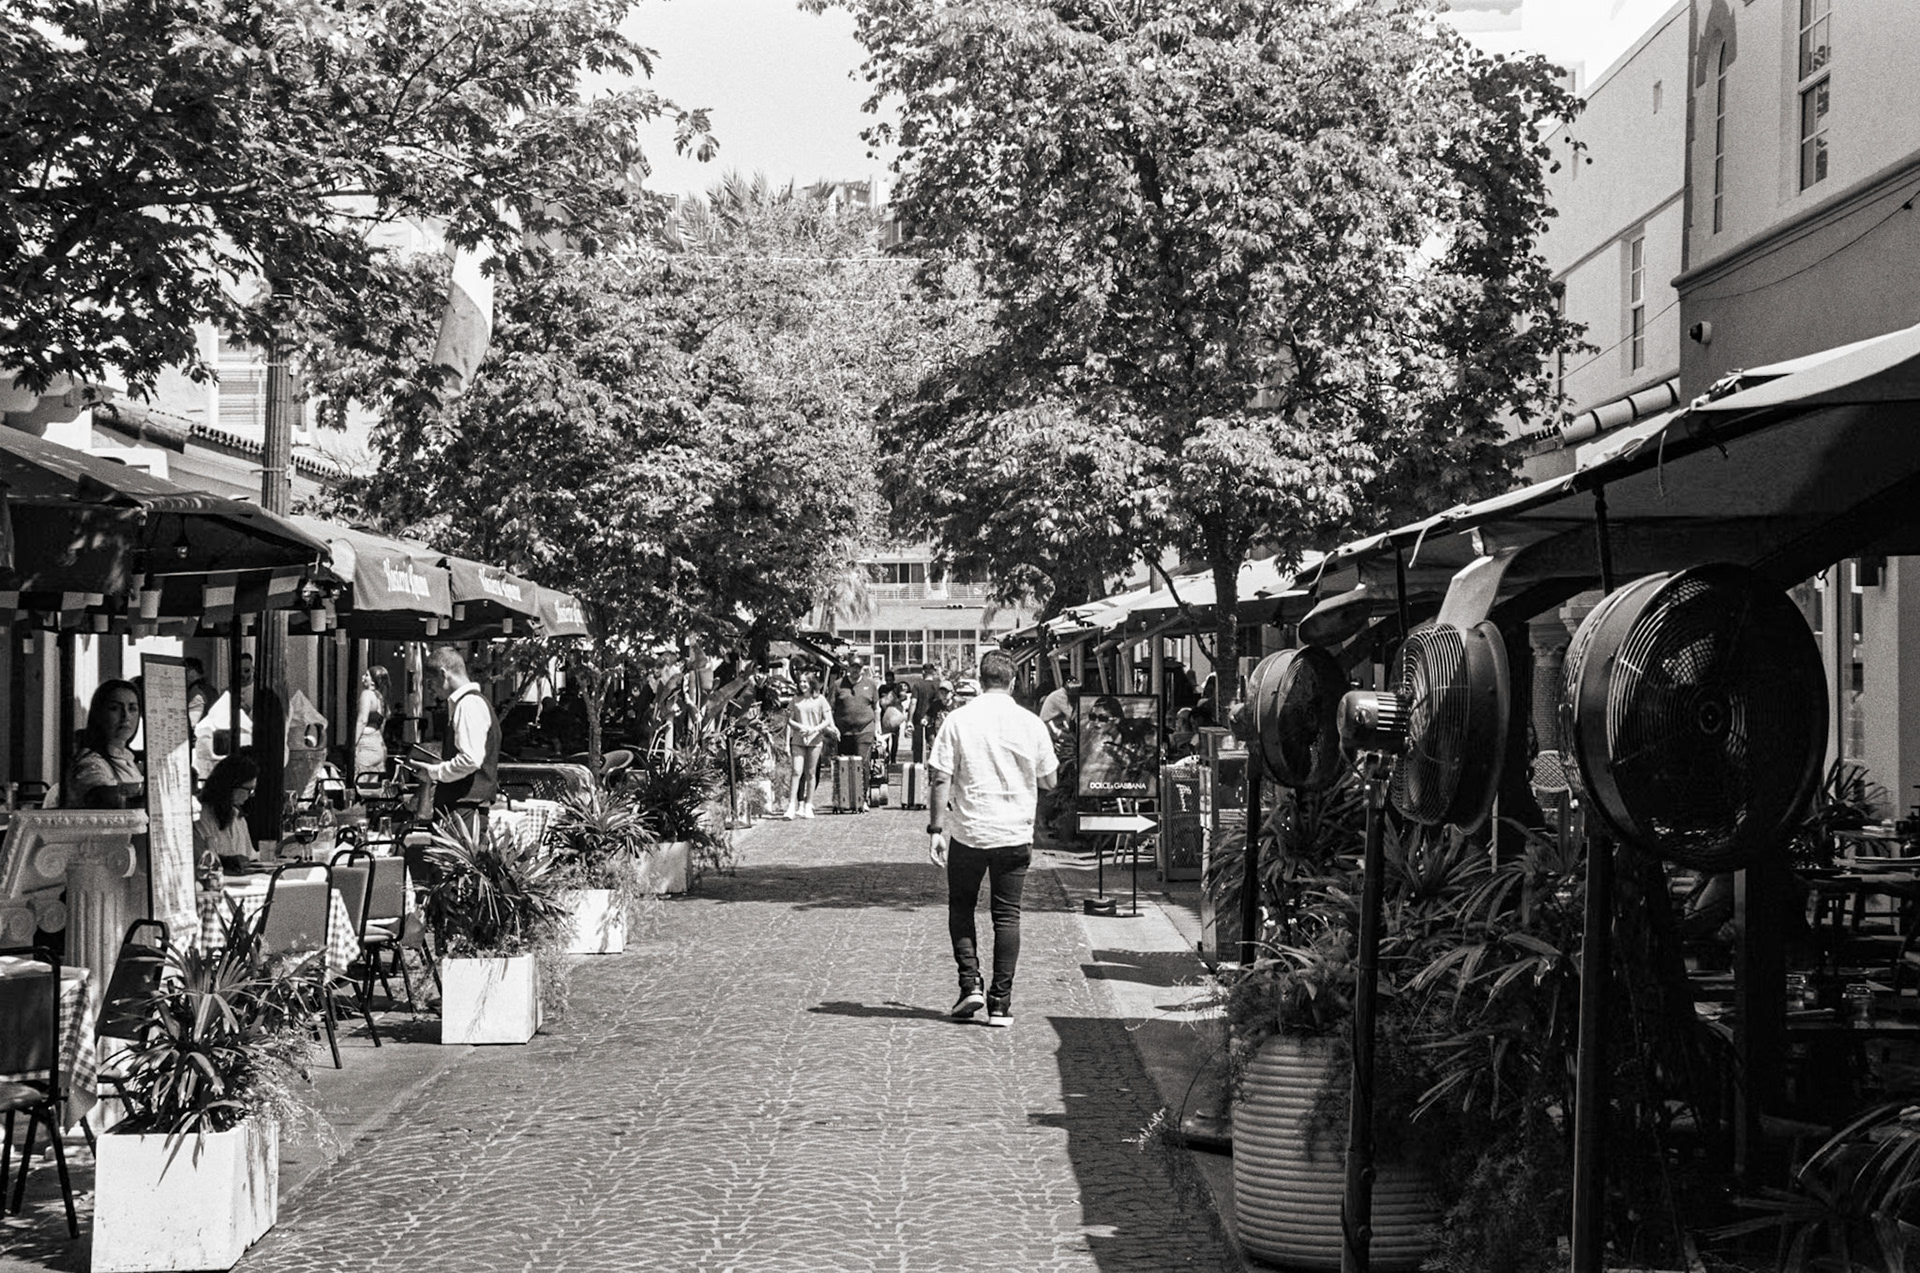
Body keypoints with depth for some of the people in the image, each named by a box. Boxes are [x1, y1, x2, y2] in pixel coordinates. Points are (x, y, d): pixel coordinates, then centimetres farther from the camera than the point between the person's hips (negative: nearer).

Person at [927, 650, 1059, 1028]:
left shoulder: (959, 720, -5)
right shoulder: (1031, 724, -1)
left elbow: (940, 779, -8)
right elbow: (1049, 780, 8)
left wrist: (936, 829, -4)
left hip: (968, 832, -1)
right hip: (1015, 834, 1)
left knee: (961, 907, 16)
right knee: (1007, 915, 6)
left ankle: (970, 983, 3)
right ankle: (1001, 1002, 3)